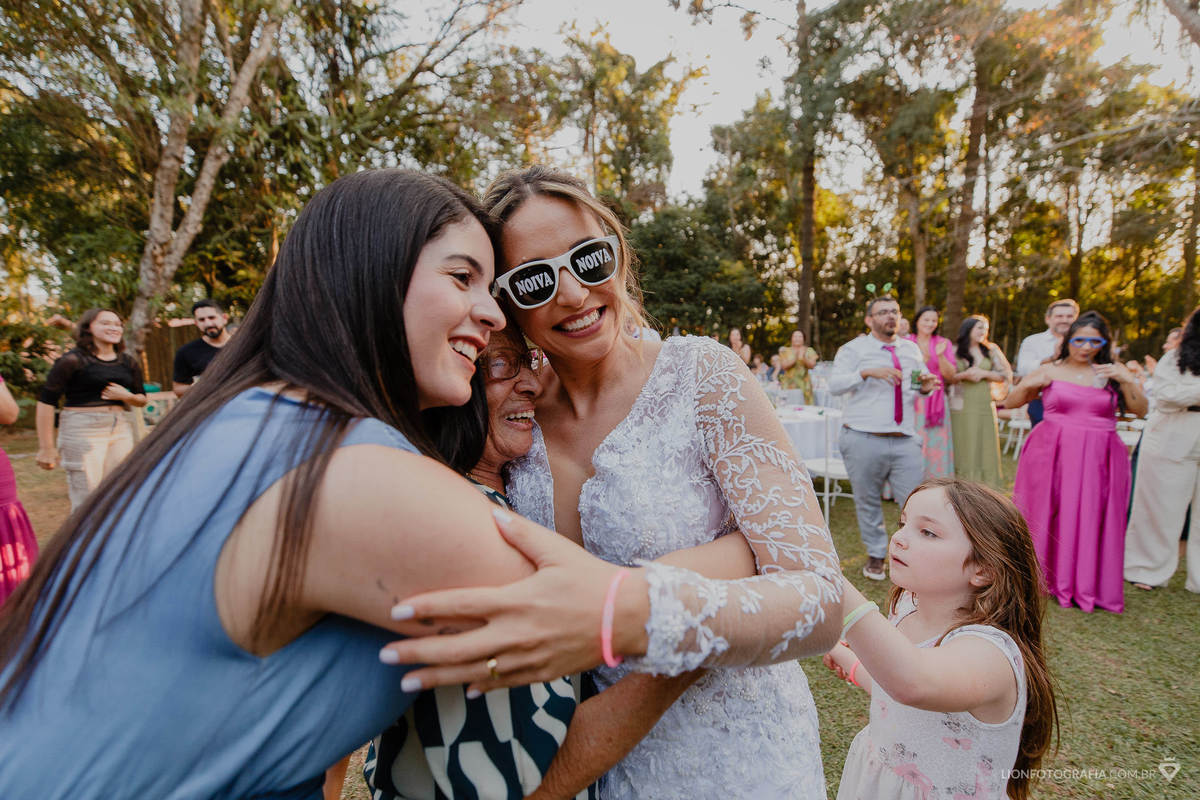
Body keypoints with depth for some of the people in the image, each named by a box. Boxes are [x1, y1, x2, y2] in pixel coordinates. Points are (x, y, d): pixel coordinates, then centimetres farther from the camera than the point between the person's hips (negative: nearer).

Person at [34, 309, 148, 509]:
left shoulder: (128, 363, 11)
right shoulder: (73, 360, -6)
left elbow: (142, 400, 21)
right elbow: (45, 402, -7)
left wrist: (127, 396, -4)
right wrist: (47, 448, -9)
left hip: (120, 429, 6)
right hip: (82, 430, -5)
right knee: (87, 502, -6)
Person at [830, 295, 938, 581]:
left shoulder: (911, 349, 17)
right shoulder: (853, 349, 2)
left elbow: (922, 380, 24)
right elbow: (834, 385, -10)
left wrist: (926, 386, 0)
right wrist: (867, 372, -23)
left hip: (905, 440, 3)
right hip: (864, 441, -3)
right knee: (867, 502, 8)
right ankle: (875, 556, 25)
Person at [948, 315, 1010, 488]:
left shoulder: (991, 351, 12)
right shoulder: (955, 351, 5)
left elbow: (1005, 375, 8)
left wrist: (984, 373, -6)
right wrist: (964, 375, -14)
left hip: (985, 406, 2)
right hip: (961, 407, -2)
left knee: (985, 447, 1)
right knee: (963, 447, -2)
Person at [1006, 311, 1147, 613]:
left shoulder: (1114, 372, 8)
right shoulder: (1050, 371, 5)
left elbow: (1140, 410, 1)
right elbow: (1010, 403, 7)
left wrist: (1126, 381, -12)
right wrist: (1029, 384, -10)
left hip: (1098, 459, 1)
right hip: (1052, 454, -1)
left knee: (1091, 520, 3)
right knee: (1047, 515, 4)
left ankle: (1086, 585, 17)